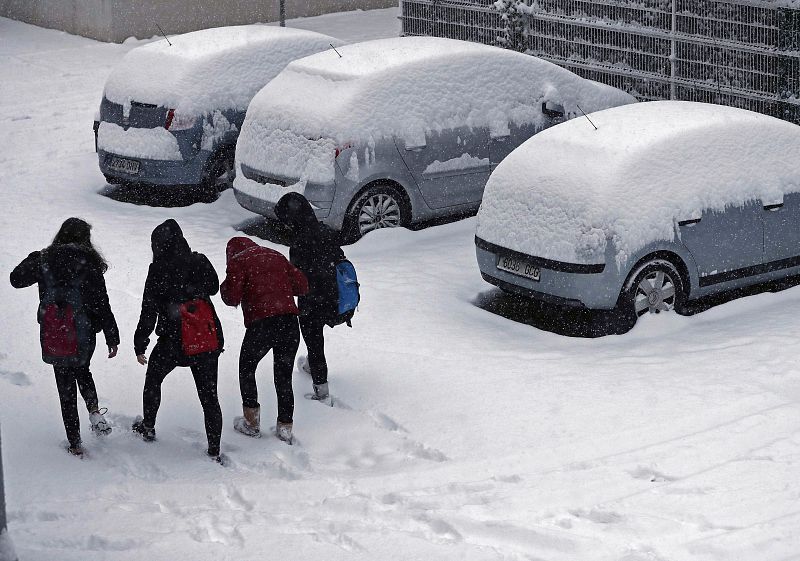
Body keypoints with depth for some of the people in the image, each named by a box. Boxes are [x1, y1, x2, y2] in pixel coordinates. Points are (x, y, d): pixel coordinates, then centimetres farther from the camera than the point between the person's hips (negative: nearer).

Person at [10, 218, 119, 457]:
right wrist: (112, 338, -1)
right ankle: (95, 412, 8)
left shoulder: (43, 260, -5)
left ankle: (75, 444, 12)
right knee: (82, 370, 30)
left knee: (66, 388, 11)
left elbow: (16, 279, 11)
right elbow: (102, 305, -9)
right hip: (84, 336, 0)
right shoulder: (88, 264, -11)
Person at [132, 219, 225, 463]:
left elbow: (149, 311, -10)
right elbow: (213, 287, 18)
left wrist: (140, 345, -2)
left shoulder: (158, 269, -12)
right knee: (209, 395, 7)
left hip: (175, 342, -2)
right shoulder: (199, 262, -2)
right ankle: (215, 451, 8)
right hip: (209, 340, 3)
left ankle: (148, 427, 40)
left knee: (153, 379, 26)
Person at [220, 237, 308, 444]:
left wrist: (225, 286, 16)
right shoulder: (276, 256, 18)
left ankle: (251, 422, 21)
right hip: (290, 324, 4)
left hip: (261, 325, -4)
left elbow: (232, 298, -5)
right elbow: (302, 286, 15)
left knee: (246, 369, 20)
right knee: (284, 377, 14)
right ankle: (285, 428, 15)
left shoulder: (237, 262, 3)